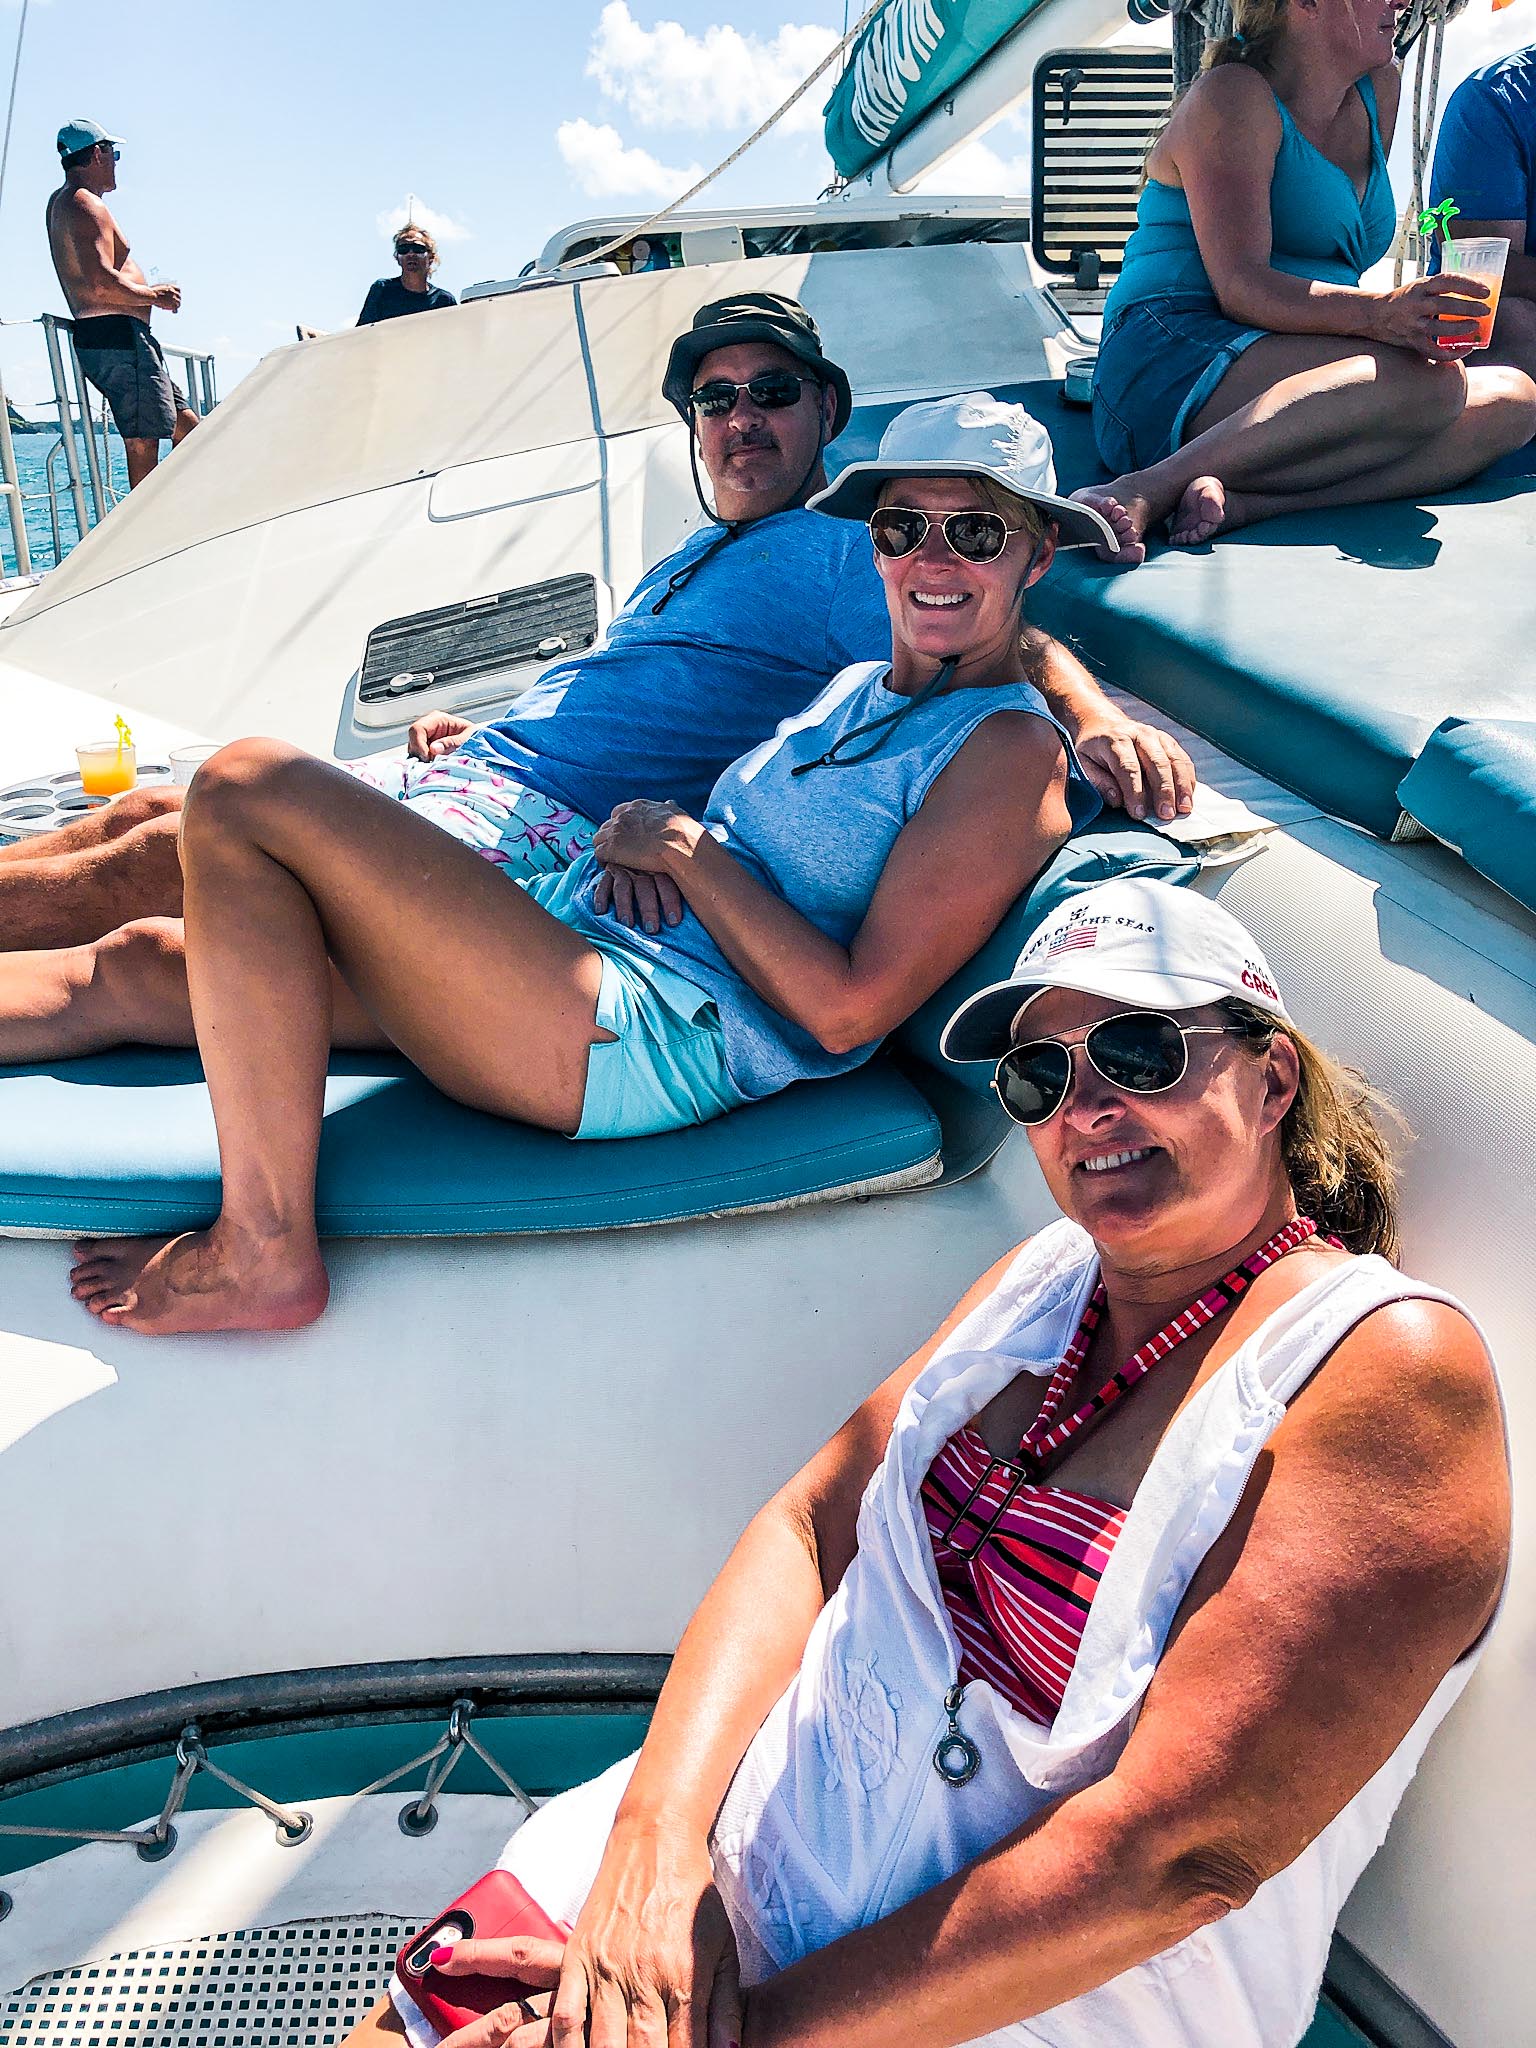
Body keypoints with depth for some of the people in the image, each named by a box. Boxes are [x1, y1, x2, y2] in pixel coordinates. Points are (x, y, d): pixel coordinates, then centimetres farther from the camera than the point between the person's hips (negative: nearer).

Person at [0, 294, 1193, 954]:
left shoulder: (842, 553, 0)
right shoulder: (682, 569, 27)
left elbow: (1011, 642, -12)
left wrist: (1096, 718, -33)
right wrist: (472, 727, 16)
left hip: (546, 829, -9)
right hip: (481, 768, 9)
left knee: (151, 858, -14)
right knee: (142, 817, 4)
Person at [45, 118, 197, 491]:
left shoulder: (60, 201, 21)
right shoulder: (85, 205, -11)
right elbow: (101, 283, -22)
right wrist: (156, 296, -10)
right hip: (118, 337, -11)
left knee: (187, 426, 15)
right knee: (142, 446, -13)